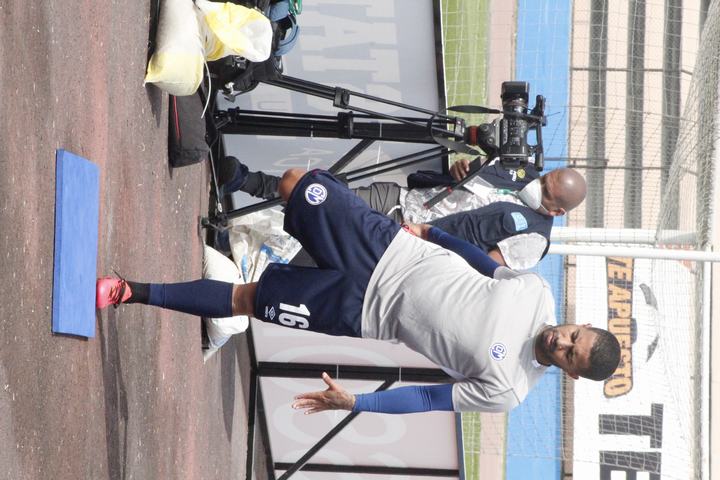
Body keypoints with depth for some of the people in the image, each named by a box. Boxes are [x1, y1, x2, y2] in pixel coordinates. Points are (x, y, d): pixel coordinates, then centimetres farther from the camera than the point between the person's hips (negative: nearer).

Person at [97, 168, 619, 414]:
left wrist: (354, 403, -19)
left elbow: (430, 400, -15)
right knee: (297, 183, -1)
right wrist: (432, 232, 14)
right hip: (393, 248, 3)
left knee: (244, 300, -5)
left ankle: (137, 293, 10)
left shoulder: (505, 392, -18)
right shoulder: (537, 293, -9)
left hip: (363, 313, -3)